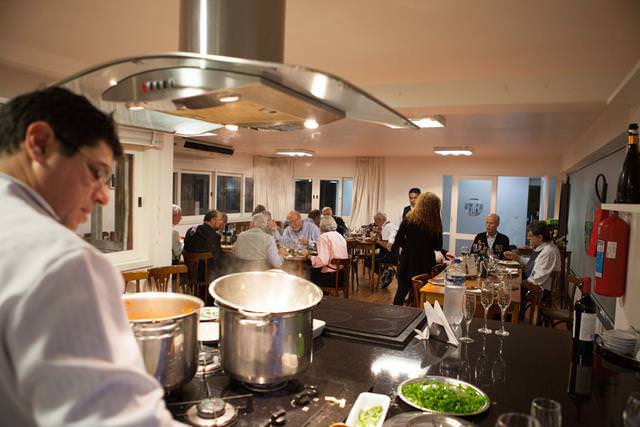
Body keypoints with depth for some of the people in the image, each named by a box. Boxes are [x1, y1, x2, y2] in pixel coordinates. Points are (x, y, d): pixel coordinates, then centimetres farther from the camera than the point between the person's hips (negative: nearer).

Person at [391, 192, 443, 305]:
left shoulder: (409, 218, -11)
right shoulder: (436, 224, -7)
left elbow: (399, 240, -8)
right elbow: (438, 247, 3)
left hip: (408, 261, -1)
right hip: (426, 264, 1)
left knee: (401, 292, 16)